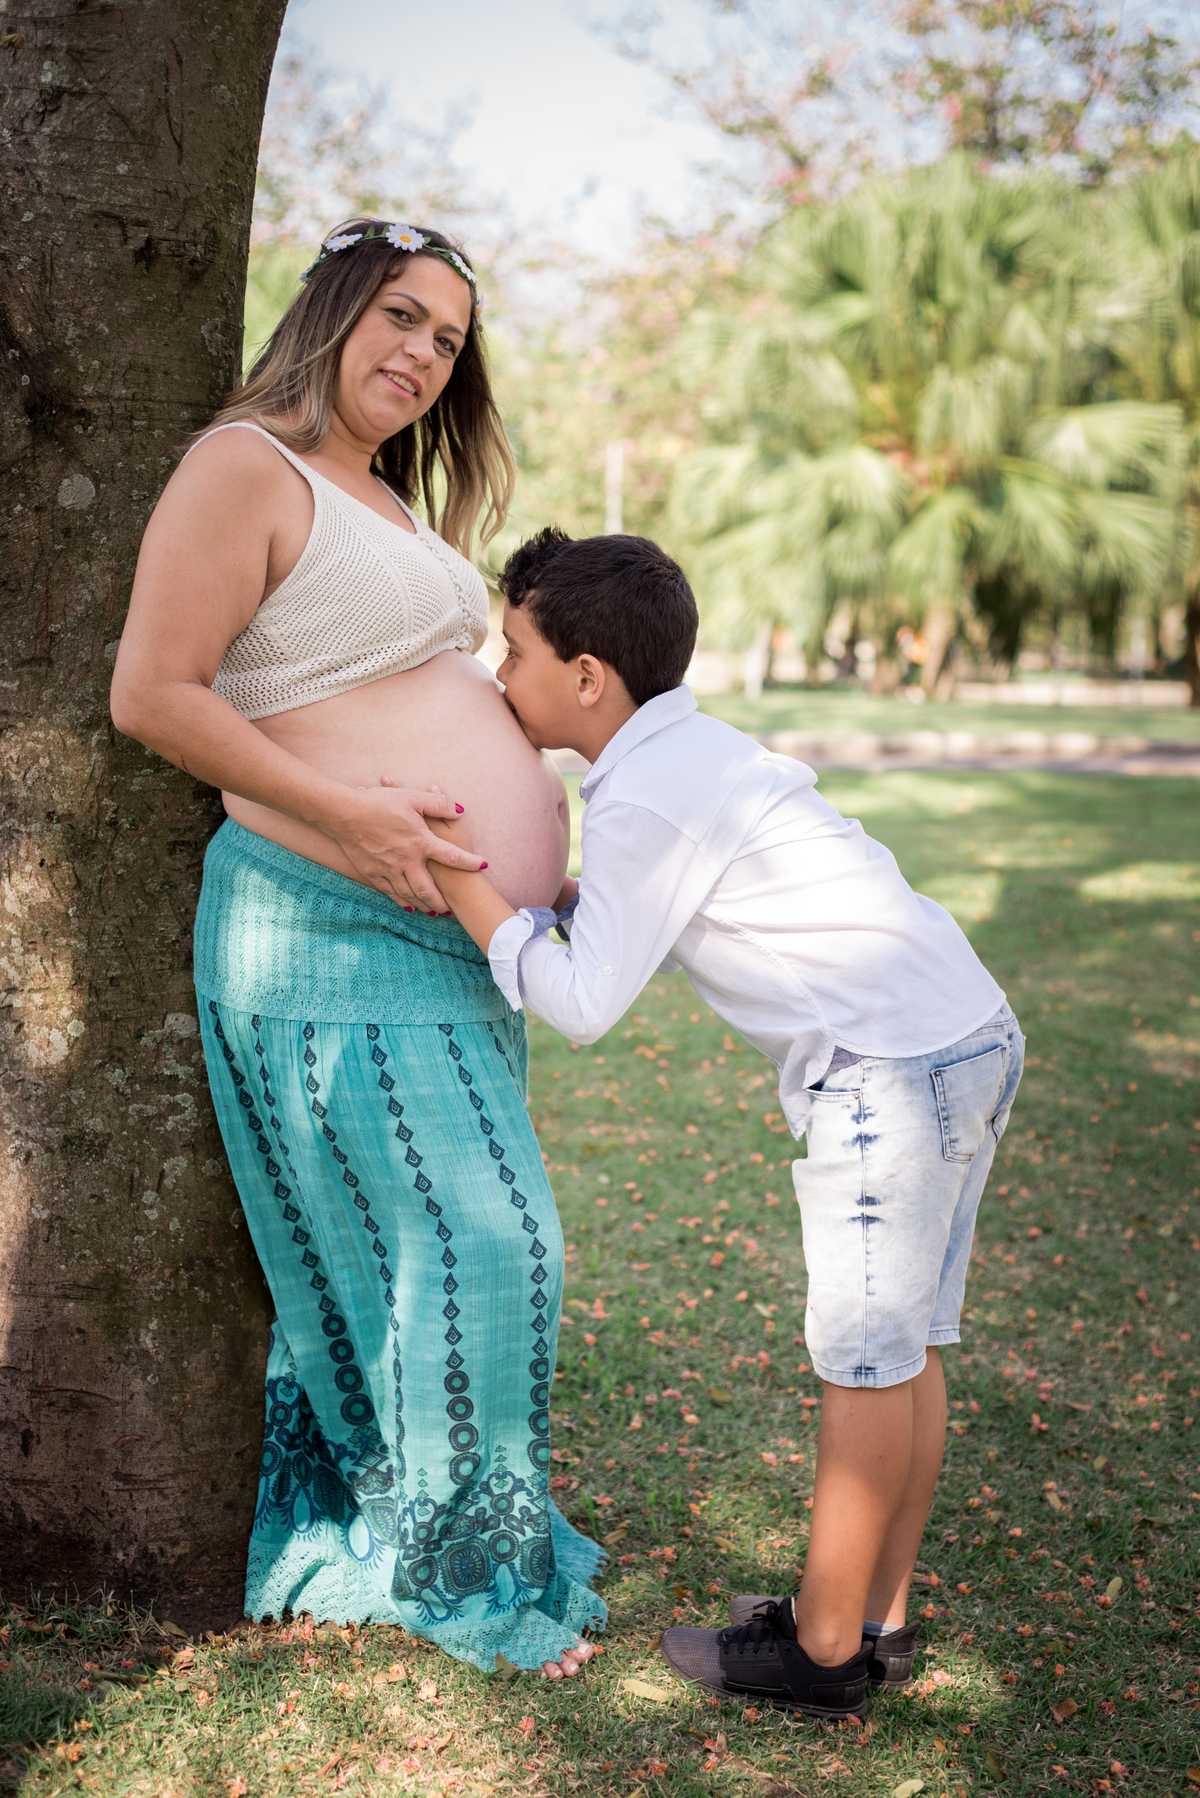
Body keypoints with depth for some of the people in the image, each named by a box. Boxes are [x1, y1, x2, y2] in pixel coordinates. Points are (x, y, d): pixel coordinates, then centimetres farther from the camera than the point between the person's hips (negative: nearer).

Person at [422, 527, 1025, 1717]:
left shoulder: (642, 800, -13)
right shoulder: (696, 750, 16)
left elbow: (583, 1003, -13)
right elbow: (654, 921, 24)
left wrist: (467, 886, -9)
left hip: (889, 1064, -10)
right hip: (973, 1035, 10)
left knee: (866, 1362, 1)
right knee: (905, 1351, 15)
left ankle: (822, 1650, 14)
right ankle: (877, 1617, 27)